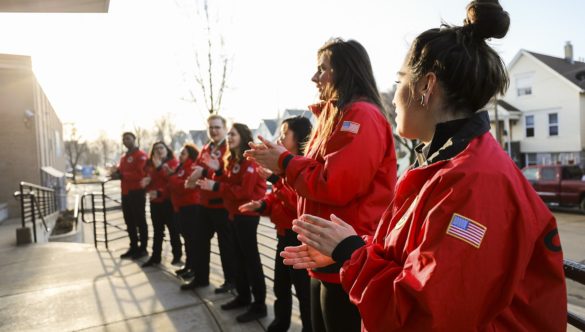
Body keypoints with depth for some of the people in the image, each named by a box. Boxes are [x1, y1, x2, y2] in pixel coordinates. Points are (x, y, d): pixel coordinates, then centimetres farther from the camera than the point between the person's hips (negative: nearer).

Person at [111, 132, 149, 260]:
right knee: (129, 221, 13)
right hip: (125, 193, 9)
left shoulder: (141, 155, -8)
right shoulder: (124, 157, 20)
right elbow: (121, 171, 20)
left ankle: (143, 248, 6)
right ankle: (134, 247, 23)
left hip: (137, 192, -9)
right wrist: (116, 172, -3)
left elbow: (140, 174, -19)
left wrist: (122, 175, -18)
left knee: (140, 221, -2)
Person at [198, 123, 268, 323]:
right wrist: (218, 171, -3)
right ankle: (243, 296, 30)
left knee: (251, 258, -3)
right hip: (234, 213, 9)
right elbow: (229, 183, 12)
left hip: (247, 214, -9)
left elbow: (245, 190, -23)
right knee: (240, 256, 16)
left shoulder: (249, 160, -15)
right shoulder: (232, 159, 13)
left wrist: (216, 187, -22)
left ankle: (259, 305, 7)